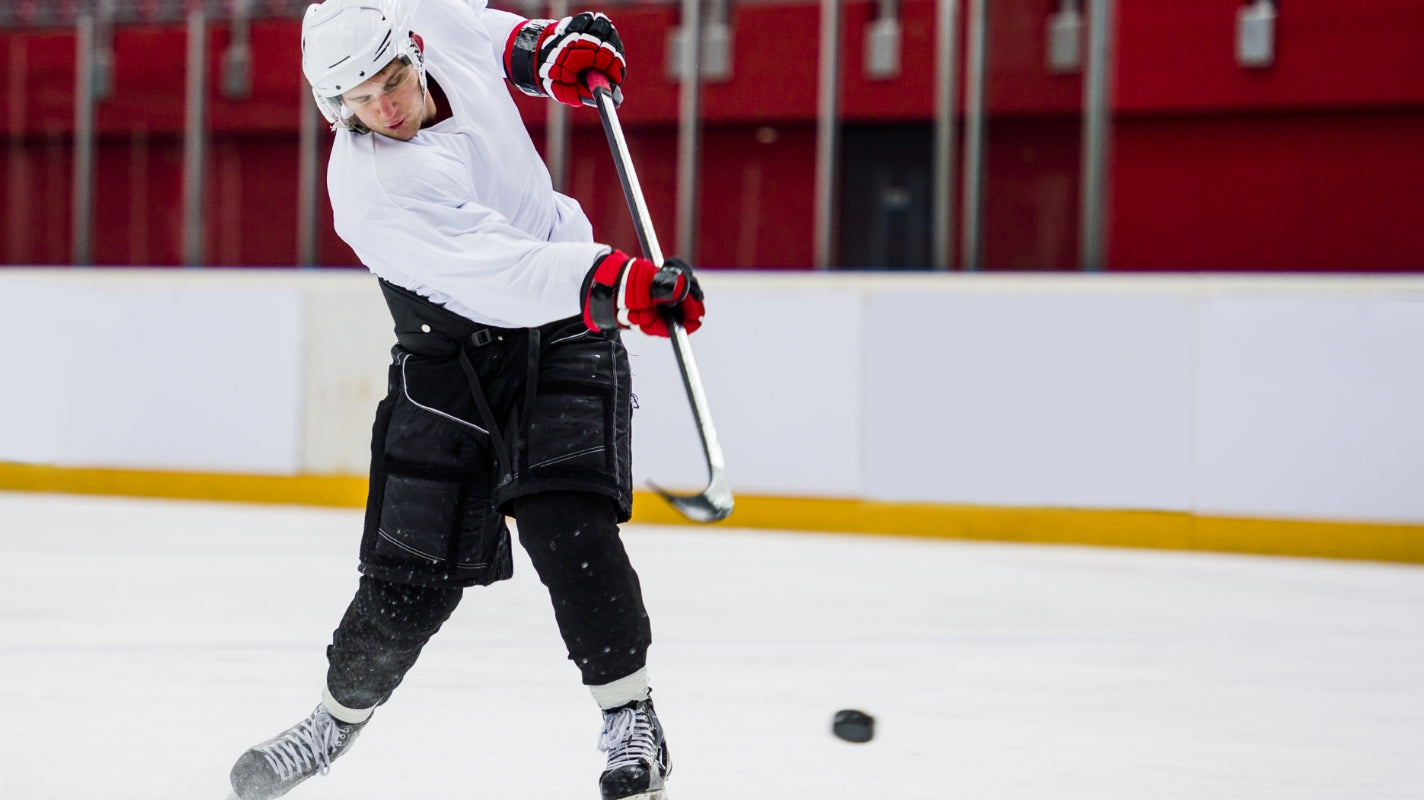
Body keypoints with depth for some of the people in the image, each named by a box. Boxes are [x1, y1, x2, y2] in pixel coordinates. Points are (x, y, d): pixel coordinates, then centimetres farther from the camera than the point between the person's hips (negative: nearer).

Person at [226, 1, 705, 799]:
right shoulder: (372, 189, -27)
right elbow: (492, 271, -40)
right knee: (417, 560, -1)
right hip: (450, 346, -3)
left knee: (565, 519, -17)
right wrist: (613, 282, -51)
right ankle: (341, 715, 24)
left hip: (563, 328, 3)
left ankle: (632, 720, -9)